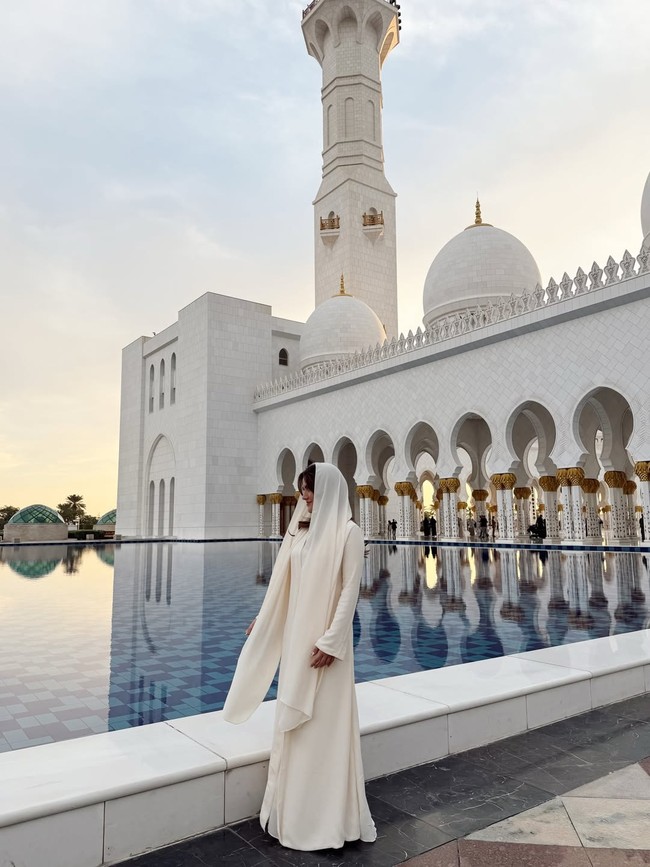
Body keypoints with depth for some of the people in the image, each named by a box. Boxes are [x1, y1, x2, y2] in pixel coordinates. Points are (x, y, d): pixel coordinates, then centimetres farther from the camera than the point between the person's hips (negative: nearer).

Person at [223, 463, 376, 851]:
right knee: (294, 722, 15)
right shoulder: (300, 530, 8)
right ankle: (296, 807, 31)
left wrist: (331, 641, -19)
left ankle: (328, 815, 17)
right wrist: (262, 619, 20)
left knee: (326, 724, 2)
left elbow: (350, 590, -16)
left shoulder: (348, 532, -13)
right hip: (296, 637, 7)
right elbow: (284, 582, 15)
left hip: (325, 639, -7)